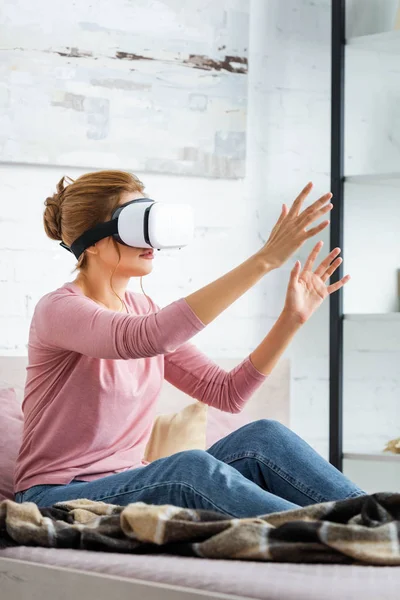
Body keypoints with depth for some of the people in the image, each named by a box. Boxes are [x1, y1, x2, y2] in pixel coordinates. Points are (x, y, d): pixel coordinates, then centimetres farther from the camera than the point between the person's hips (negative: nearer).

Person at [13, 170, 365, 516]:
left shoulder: (143, 309, 10)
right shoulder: (58, 310, -14)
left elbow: (227, 392, 6)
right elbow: (148, 338, -36)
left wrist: (292, 318, -7)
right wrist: (264, 260, -36)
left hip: (128, 489, 7)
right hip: (60, 498, -7)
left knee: (263, 438, -17)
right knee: (193, 467, -34)